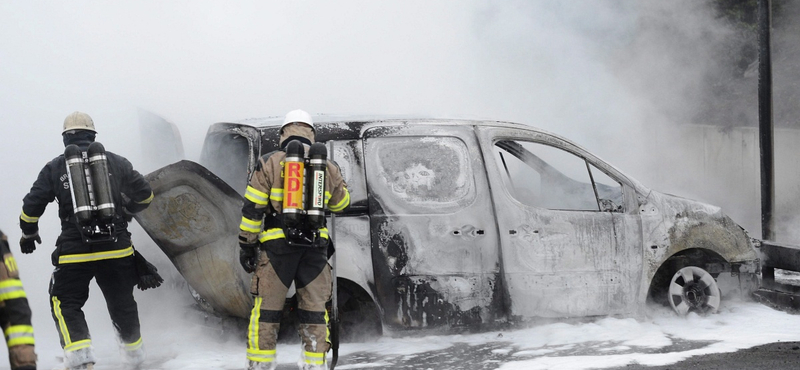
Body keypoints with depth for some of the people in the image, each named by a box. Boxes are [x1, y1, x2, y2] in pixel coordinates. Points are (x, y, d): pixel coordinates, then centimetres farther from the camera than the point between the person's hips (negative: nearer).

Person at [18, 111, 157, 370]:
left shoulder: (54, 167, 6)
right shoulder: (116, 162, 9)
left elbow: (31, 206, 5)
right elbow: (145, 195, 14)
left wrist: (28, 234, 23)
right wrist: (126, 211, 34)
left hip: (75, 252, -2)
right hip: (116, 247, 2)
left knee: (66, 304, 10)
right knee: (122, 301, 18)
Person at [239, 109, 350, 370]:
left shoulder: (270, 163, -1)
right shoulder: (328, 167, 7)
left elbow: (252, 208, -3)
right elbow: (341, 203, 23)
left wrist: (246, 244, 2)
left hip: (277, 244, -2)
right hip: (316, 246, 2)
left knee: (267, 306, 6)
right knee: (315, 308, 10)